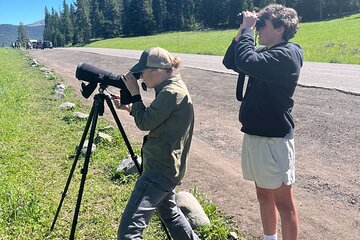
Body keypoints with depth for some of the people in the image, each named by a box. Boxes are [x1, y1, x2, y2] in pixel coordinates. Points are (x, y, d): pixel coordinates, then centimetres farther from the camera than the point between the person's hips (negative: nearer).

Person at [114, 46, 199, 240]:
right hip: (166, 166, 11)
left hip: (159, 170, -11)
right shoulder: (173, 88, 10)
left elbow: (145, 123, -17)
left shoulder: (171, 93, -20)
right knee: (168, 212, 31)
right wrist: (129, 107, 10)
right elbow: (153, 119, 19)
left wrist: (135, 94, -6)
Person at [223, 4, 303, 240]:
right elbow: (230, 62, 15)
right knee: (263, 195, 20)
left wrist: (247, 29, -16)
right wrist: (242, 32, 4)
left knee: (283, 201, 2)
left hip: (274, 138, -9)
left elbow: (246, 62, -30)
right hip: (255, 134, 10)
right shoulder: (266, 52, 11)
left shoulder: (287, 54, -17)